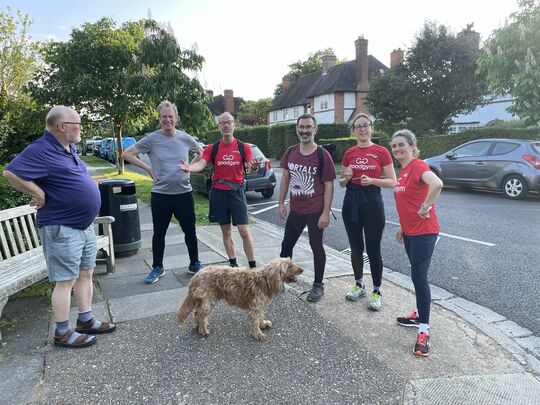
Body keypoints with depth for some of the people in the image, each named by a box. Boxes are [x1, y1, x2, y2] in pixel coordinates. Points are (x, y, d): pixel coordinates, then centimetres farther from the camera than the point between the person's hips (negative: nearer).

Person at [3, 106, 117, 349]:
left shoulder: (69, 148, 11)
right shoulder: (41, 150, -16)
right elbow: (11, 173, -25)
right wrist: (41, 195, -17)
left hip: (85, 225, 9)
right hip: (61, 228, -9)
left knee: (85, 274, 14)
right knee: (66, 281, -1)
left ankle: (86, 321, 27)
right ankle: (63, 333, 12)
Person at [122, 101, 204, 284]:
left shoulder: (185, 138, 1)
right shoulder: (152, 139, -5)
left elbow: (201, 152, 18)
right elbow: (126, 154, -1)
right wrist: (148, 168, -5)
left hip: (184, 193, 1)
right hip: (160, 195, -1)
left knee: (190, 231, 10)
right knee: (159, 233, 11)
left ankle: (194, 264, 27)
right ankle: (157, 268, 27)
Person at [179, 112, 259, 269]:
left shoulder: (243, 147, 1)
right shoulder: (212, 148, 3)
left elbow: (251, 165, -10)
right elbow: (201, 163, -11)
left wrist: (254, 166, -35)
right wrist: (189, 167, -33)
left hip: (236, 191, -2)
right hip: (218, 192, 2)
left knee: (244, 231, -5)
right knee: (226, 231, 11)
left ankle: (253, 267, 5)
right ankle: (233, 264, 24)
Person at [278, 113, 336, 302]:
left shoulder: (322, 155, -12)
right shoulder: (291, 152, 2)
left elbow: (329, 185, -12)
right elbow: (285, 178, 9)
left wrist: (326, 212, -15)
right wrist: (281, 203, 5)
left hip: (315, 211, -5)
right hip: (295, 209, 5)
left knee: (316, 246, 8)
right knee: (286, 244, 14)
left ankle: (318, 285, 25)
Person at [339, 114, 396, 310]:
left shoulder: (381, 152, -4)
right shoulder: (349, 153, 7)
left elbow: (392, 182, -4)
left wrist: (372, 180, -19)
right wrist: (346, 178, -9)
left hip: (372, 201, -4)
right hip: (351, 201, 4)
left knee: (373, 249, 2)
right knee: (356, 248, 13)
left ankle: (377, 291, 18)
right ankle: (359, 284, 31)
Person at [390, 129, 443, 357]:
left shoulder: (418, 166, -16)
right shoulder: (402, 171, 11)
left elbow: (437, 184, -37)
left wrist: (425, 208, -26)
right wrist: (402, 227, 21)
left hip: (423, 231, -9)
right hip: (410, 231, 9)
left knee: (419, 276, -8)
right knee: (417, 274, 18)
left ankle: (424, 330, 2)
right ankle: (420, 315, 33)